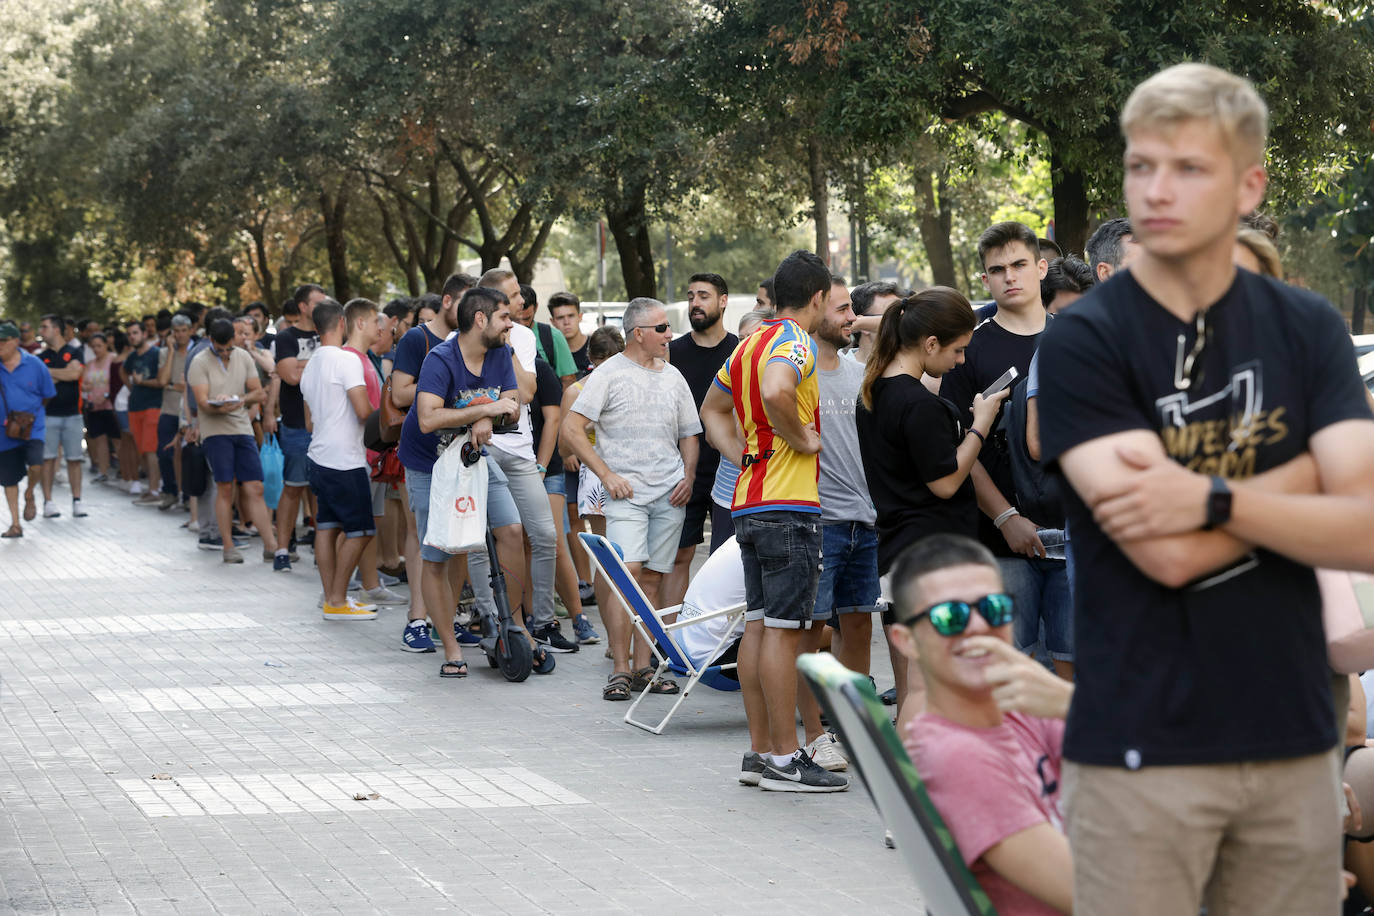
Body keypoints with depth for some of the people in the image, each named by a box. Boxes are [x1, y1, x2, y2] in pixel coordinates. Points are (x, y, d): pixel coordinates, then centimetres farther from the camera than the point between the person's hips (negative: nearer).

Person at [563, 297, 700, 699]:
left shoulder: (673, 377, 15)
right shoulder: (609, 374, -2)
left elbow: (689, 434, 23)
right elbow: (571, 428, -6)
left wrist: (688, 477, 5)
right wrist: (606, 474, -11)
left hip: (669, 495, 5)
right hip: (626, 492, -5)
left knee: (652, 578, 5)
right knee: (627, 573, -15)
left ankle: (643, 667, 9)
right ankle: (620, 670, -12)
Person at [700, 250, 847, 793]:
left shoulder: (748, 345, 17)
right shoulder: (797, 342, -11)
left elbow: (713, 411, 30)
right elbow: (776, 391, -33)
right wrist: (802, 439, -17)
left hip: (749, 501, 9)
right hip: (788, 504, -9)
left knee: (760, 625, 11)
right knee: (783, 628, -8)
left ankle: (760, 750, 14)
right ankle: (785, 761, -6)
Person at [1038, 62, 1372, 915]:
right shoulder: (1083, 342, -6)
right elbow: (1164, 554, -16)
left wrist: (1212, 499, -18)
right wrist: (1301, 479, -6)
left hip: (1293, 739, 4)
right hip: (1144, 745, -3)